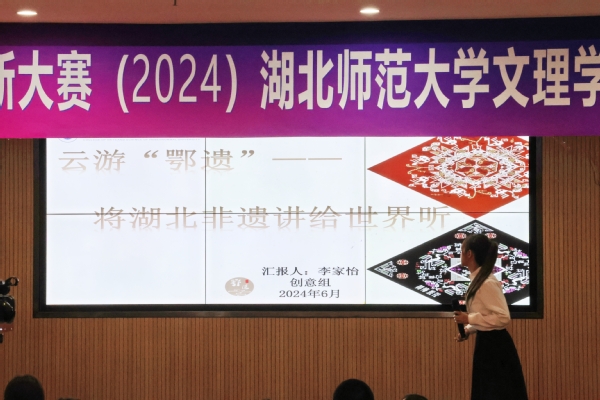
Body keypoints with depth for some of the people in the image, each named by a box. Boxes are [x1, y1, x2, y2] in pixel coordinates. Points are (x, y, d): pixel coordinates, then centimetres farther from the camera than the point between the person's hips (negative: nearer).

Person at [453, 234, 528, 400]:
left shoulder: (488, 283, -21)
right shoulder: (478, 279, 8)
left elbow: (503, 318, -25)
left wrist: (469, 319, -22)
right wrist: (468, 330, 7)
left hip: (495, 346, -10)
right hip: (486, 344, 10)